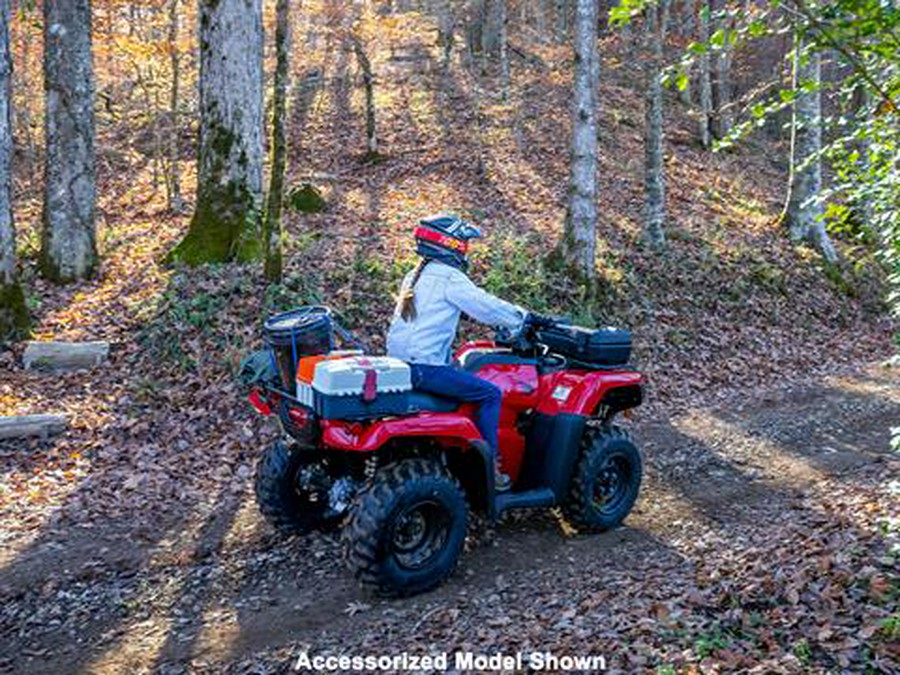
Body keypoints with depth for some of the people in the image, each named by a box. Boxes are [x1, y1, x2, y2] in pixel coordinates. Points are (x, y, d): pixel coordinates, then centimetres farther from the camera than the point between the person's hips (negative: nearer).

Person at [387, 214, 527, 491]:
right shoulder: (449, 277, -10)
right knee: (490, 393, -3)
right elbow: (486, 307, -10)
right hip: (425, 367, -10)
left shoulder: (415, 276, 19)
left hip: (399, 363, 10)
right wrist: (522, 317, 8)